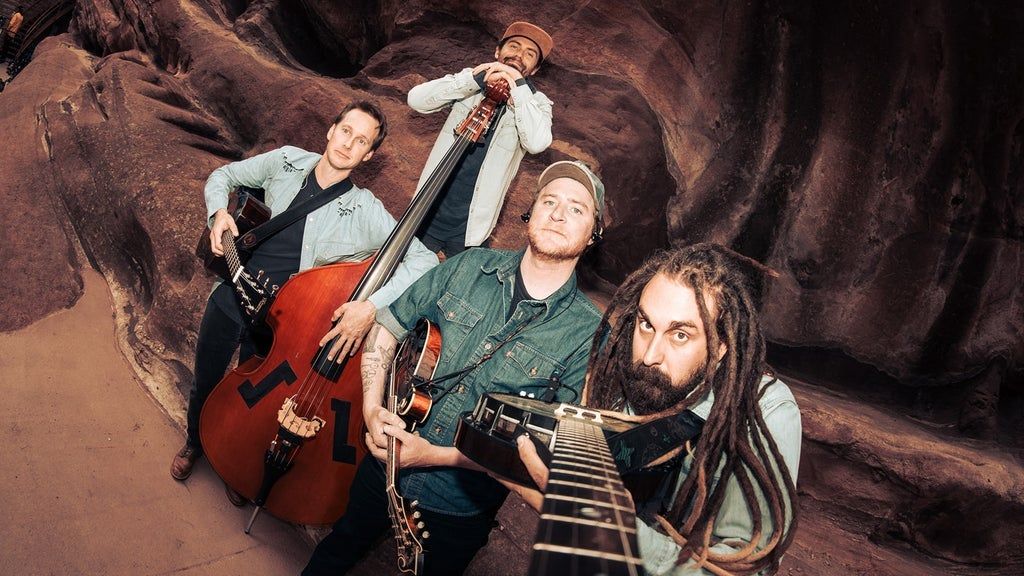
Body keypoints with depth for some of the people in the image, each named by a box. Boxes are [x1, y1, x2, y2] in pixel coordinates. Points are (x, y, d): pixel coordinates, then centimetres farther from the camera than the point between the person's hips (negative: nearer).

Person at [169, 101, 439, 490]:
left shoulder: (365, 213, -17)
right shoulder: (288, 161, -5)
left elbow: (424, 260, -25)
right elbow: (224, 175, 10)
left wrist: (372, 305, -37)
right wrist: (218, 212, -11)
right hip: (234, 296, 3)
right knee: (206, 383, 20)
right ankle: (195, 441, 55)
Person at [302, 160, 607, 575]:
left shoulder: (588, 334, -18)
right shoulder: (469, 267, -8)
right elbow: (388, 324, 2)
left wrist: (435, 455, -22)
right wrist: (372, 406, -11)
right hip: (384, 464, 4)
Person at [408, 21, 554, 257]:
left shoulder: (536, 102, -2)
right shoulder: (470, 80, 2)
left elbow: (538, 143, -22)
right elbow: (416, 99, -12)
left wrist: (518, 87, -23)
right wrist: (474, 79, -20)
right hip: (429, 212, 2)